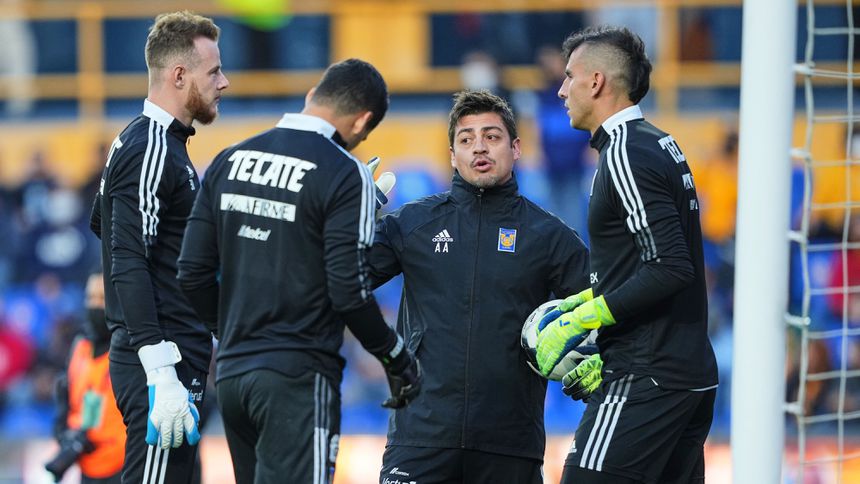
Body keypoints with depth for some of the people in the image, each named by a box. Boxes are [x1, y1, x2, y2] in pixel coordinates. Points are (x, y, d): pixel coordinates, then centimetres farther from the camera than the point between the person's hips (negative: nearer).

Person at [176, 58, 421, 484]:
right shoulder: (344, 173, -9)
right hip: (298, 377, -7)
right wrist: (395, 357, -1)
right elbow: (348, 289, -15)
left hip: (231, 372, 7)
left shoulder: (231, 160, 10)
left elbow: (193, 273, 9)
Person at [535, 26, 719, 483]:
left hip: (646, 377, -10)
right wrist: (580, 301, 18)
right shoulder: (660, 145, 16)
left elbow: (670, 268, -20)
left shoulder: (626, 156, -13)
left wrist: (580, 320, -17)